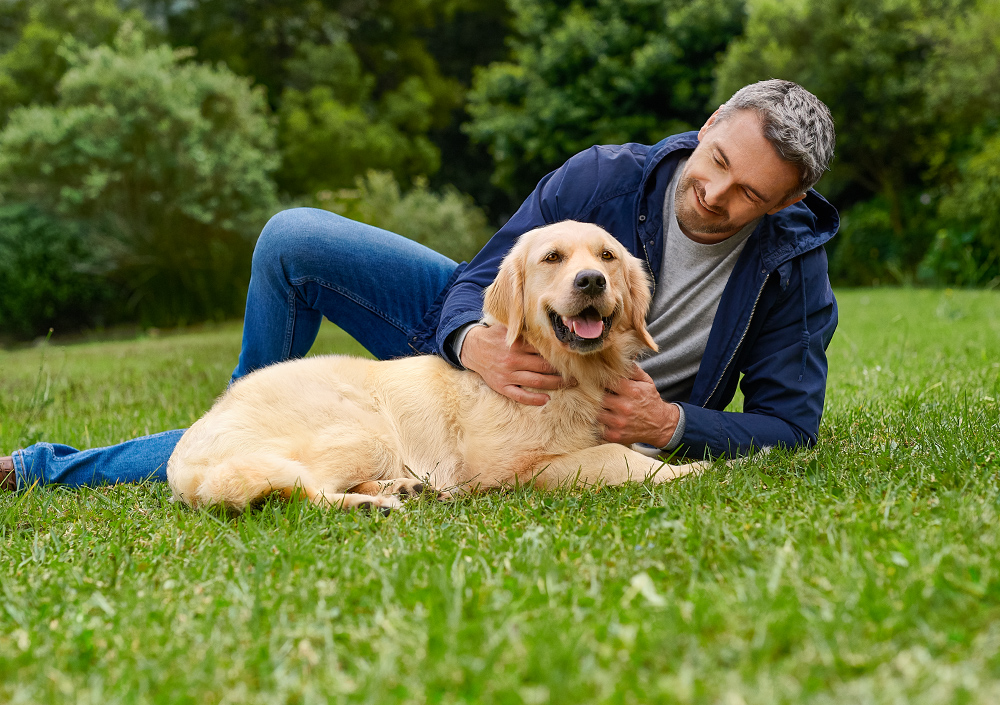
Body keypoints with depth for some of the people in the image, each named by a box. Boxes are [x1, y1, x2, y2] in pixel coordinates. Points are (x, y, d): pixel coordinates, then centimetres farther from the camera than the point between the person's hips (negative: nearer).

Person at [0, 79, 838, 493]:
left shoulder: (792, 268, -16)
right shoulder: (606, 176, -15)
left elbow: (791, 422, -11)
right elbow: (477, 279, -12)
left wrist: (674, 425, -29)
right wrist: (475, 341, -37)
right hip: (477, 338, 3)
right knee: (293, 237, -16)